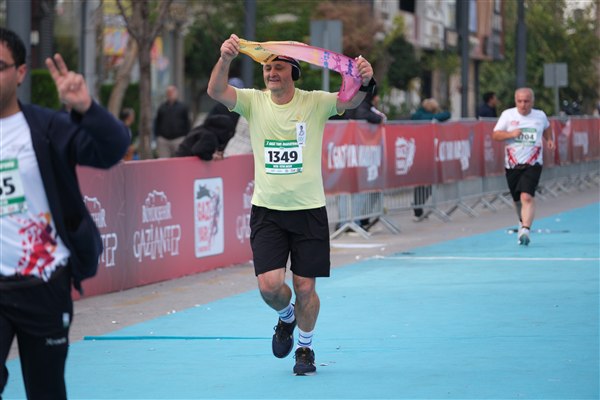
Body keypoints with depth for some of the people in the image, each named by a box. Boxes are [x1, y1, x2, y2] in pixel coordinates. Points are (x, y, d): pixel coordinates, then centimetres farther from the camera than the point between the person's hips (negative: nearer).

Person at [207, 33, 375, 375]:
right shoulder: (253, 102, -2)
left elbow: (350, 100, -21)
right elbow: (216, 91, -18)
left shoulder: (315, 103, -5)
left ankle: (305, 347, 28)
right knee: (270, 285, -10)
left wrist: (365, 83, -44)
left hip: (309, 210, -1)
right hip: (267, 210, 1)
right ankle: (286, 317, 26)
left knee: (305, 288, 3)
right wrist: (225, 59, -38)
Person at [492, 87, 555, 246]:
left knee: (527, 197, -20)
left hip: (533, 164, -2)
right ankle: (523, 222, 43)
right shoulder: (508, 115, 1)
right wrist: (511, 134, -17)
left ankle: (525, 230, -27)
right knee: (517, 200, 14)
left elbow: (547, 128, 27)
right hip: (512, 164, 2)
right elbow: (495, 135, 0)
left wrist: (550, 140, 8)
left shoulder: (540, 116, 5)